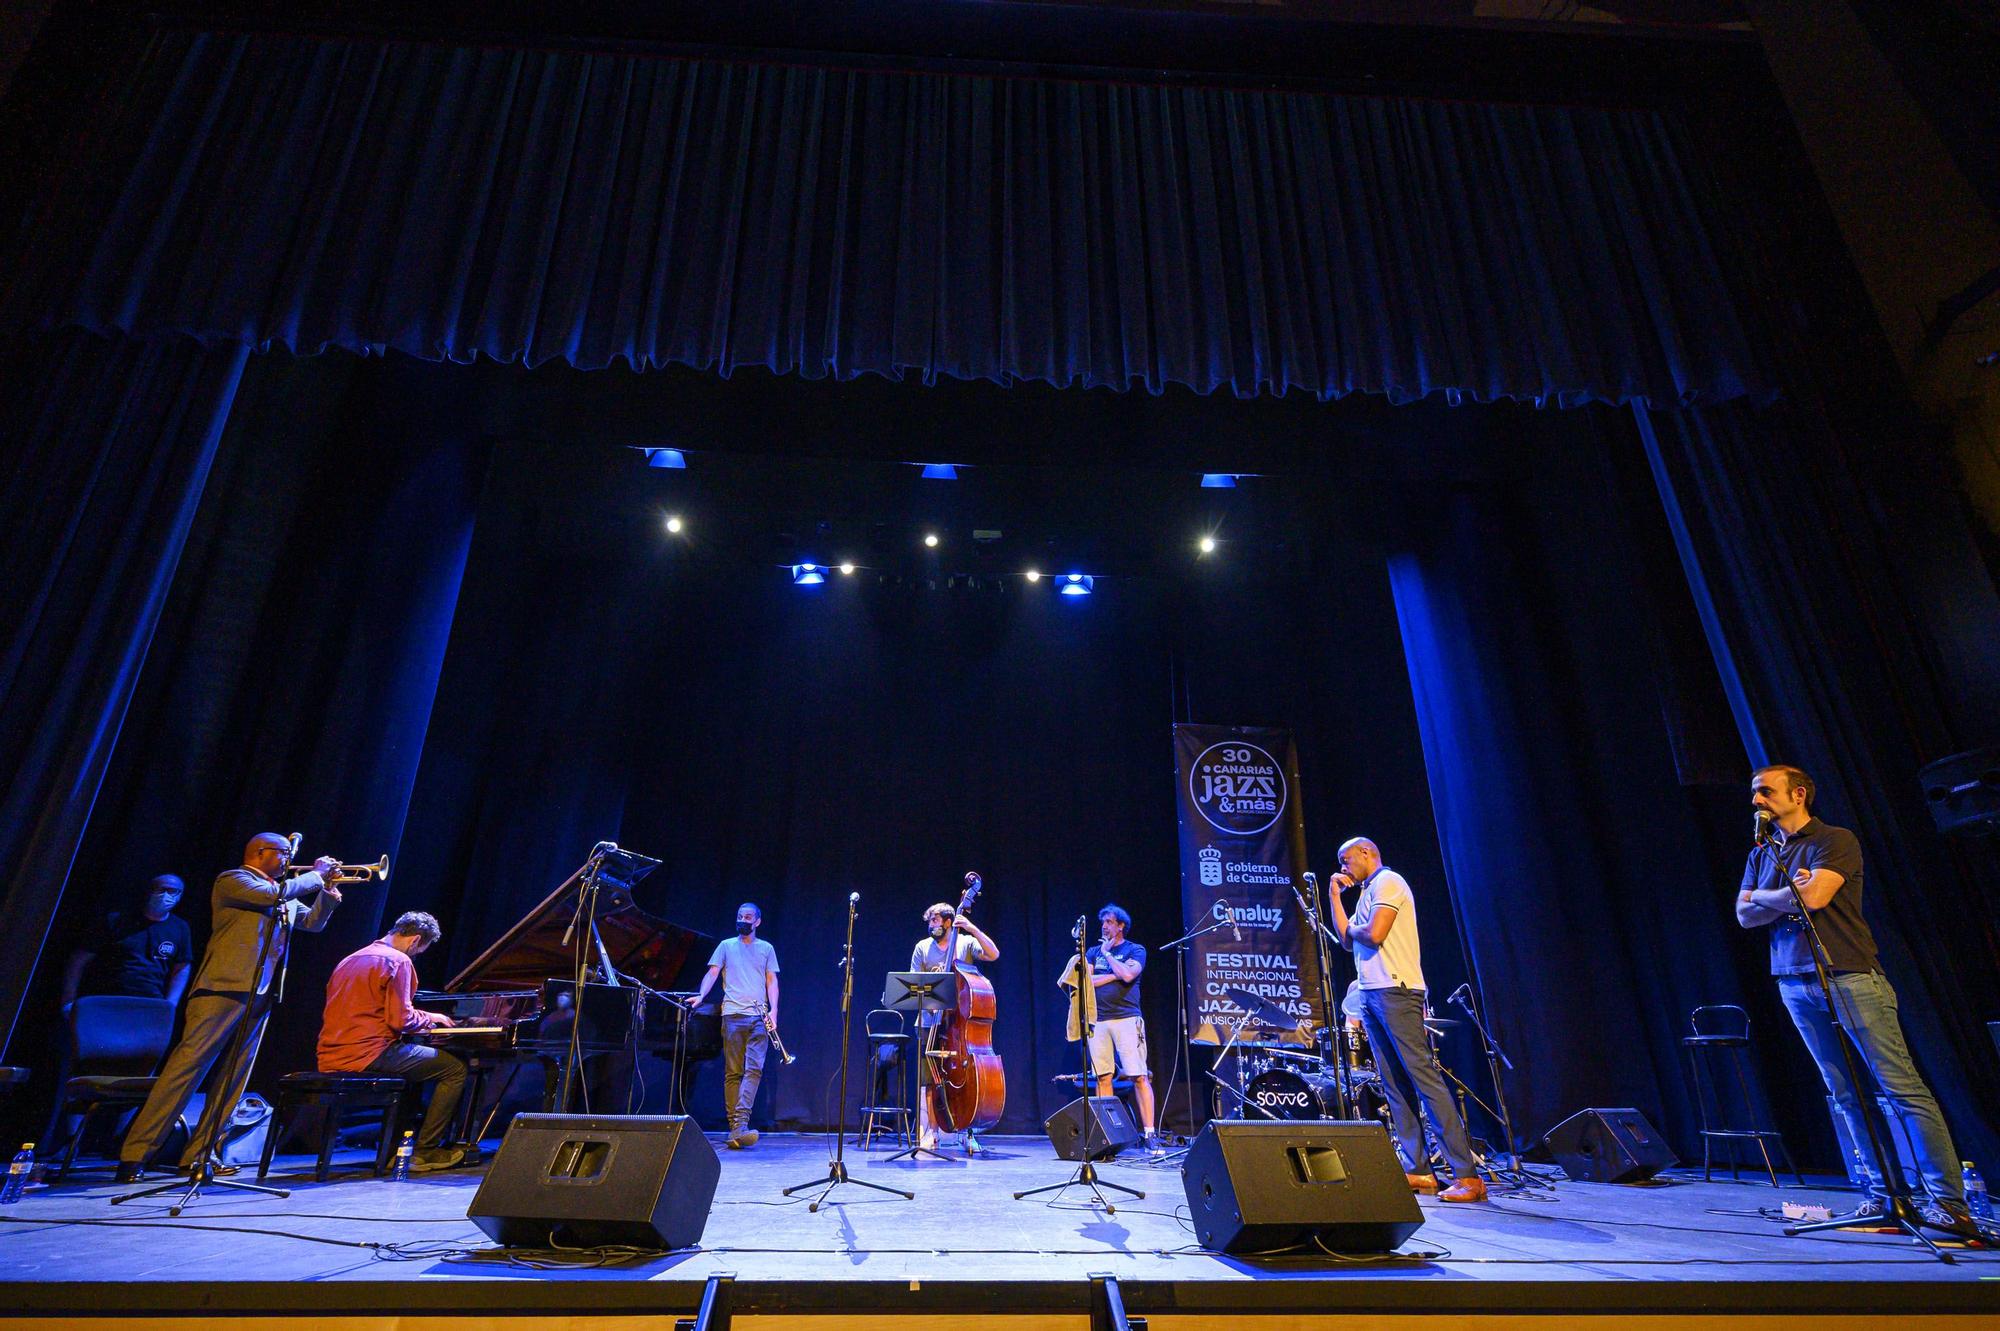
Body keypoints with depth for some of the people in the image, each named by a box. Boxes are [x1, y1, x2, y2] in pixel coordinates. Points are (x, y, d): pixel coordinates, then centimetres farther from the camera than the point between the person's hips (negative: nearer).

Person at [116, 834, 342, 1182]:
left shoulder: (286, 900, 22)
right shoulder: (233, 880, -1)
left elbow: (312, 922, 24)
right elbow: (275, 895, -17)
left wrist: (327, 892, 9)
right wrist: (316, 875, -5)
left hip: (260, 996, 8)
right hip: (224, 988, -8)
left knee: (234, 1076, 7)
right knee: (188, 1064, -10)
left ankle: (198, 1154, 13)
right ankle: (135, 1154, -3)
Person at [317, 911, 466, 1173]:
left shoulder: (351, 959, 20)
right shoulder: (398, 961, -9)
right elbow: (401, 1020, -16)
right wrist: (429, 1018, 4)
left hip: (332, 1058, 10)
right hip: (368, 1056, -10)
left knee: (412, 1062, 32)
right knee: (456, 1068, -3)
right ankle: (425, 1151, -2)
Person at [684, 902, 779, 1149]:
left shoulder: (767, 948, 14)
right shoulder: (726, 946, 14)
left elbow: (771, 981, 10)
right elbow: (712, 973, 5)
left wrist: (773, 1011, -4)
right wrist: (700, 996, -14)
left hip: (759, 1017, 0)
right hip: (733, 1014, 0)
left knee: (754, 1069, -13)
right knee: (732, 1072, 1)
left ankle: (740, 1122, -19)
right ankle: (735, 1126, 5)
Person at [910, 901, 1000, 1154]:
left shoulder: (967, 942, 3)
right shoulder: (923, 947, 9)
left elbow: (994, 954, -13)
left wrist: (973, 929, -19)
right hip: (931, 1022, 2)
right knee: (929, 1081, 4)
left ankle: (968, 1133, 11)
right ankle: (929, 1133, 15)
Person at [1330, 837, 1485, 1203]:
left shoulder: (1387, 882, -6)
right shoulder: (1367, 892, 22)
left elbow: (1374, 935, -19)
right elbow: (1346, 941, 17)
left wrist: (1351, 928, 1)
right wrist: (1335, 896, 15)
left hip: (1395, 992, -10)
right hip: (1371, 995, 10)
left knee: (1424, 1077, -11)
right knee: (1394, 1085, 7)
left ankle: (1467, 1175, -9)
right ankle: (1418, 1170, 10)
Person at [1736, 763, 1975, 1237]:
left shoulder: (1835, 840, -3)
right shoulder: (1761, 854, 15)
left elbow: (1813, 896, -17)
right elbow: (1744, 915, 8)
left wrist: (1764, 895, -1)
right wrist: (1790, 895, -7)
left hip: (1849, 978, -6)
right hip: (1795, 985, 6)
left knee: (1903, 1088, -4)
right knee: (1846, 1096, 8)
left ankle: (1947, 1199, 3)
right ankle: (1881, 1194, 14)